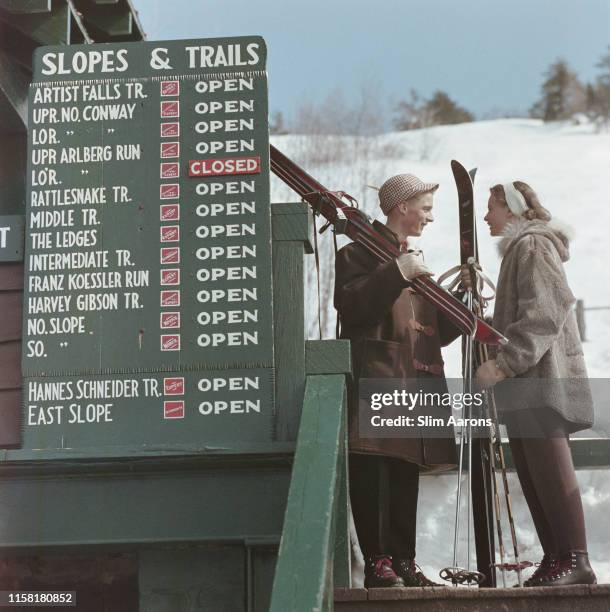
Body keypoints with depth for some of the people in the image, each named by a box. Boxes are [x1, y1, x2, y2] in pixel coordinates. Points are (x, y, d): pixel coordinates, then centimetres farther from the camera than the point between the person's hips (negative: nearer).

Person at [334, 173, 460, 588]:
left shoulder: (414, 258, 26)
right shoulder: (362, 251, 0)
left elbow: (435, 332, 23)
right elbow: (351, 304, -18)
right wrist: (398, 272, -22)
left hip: (414, 380, 8)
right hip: (375, 377, -8)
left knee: (406, 473, 8)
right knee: (372, 471, -11)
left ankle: (403, 561, 13)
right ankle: (377, 562, -9)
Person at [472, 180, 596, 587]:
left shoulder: (533, 244, -6)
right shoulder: (519, 248, 25)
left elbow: (545, 312, -19)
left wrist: (504, 363, -23)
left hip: (541, 377, -10)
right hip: (526, 383, 10)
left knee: (551, 469, -12)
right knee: (533, 473, 6)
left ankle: (575, 560, -12)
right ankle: (555, 558, 7)